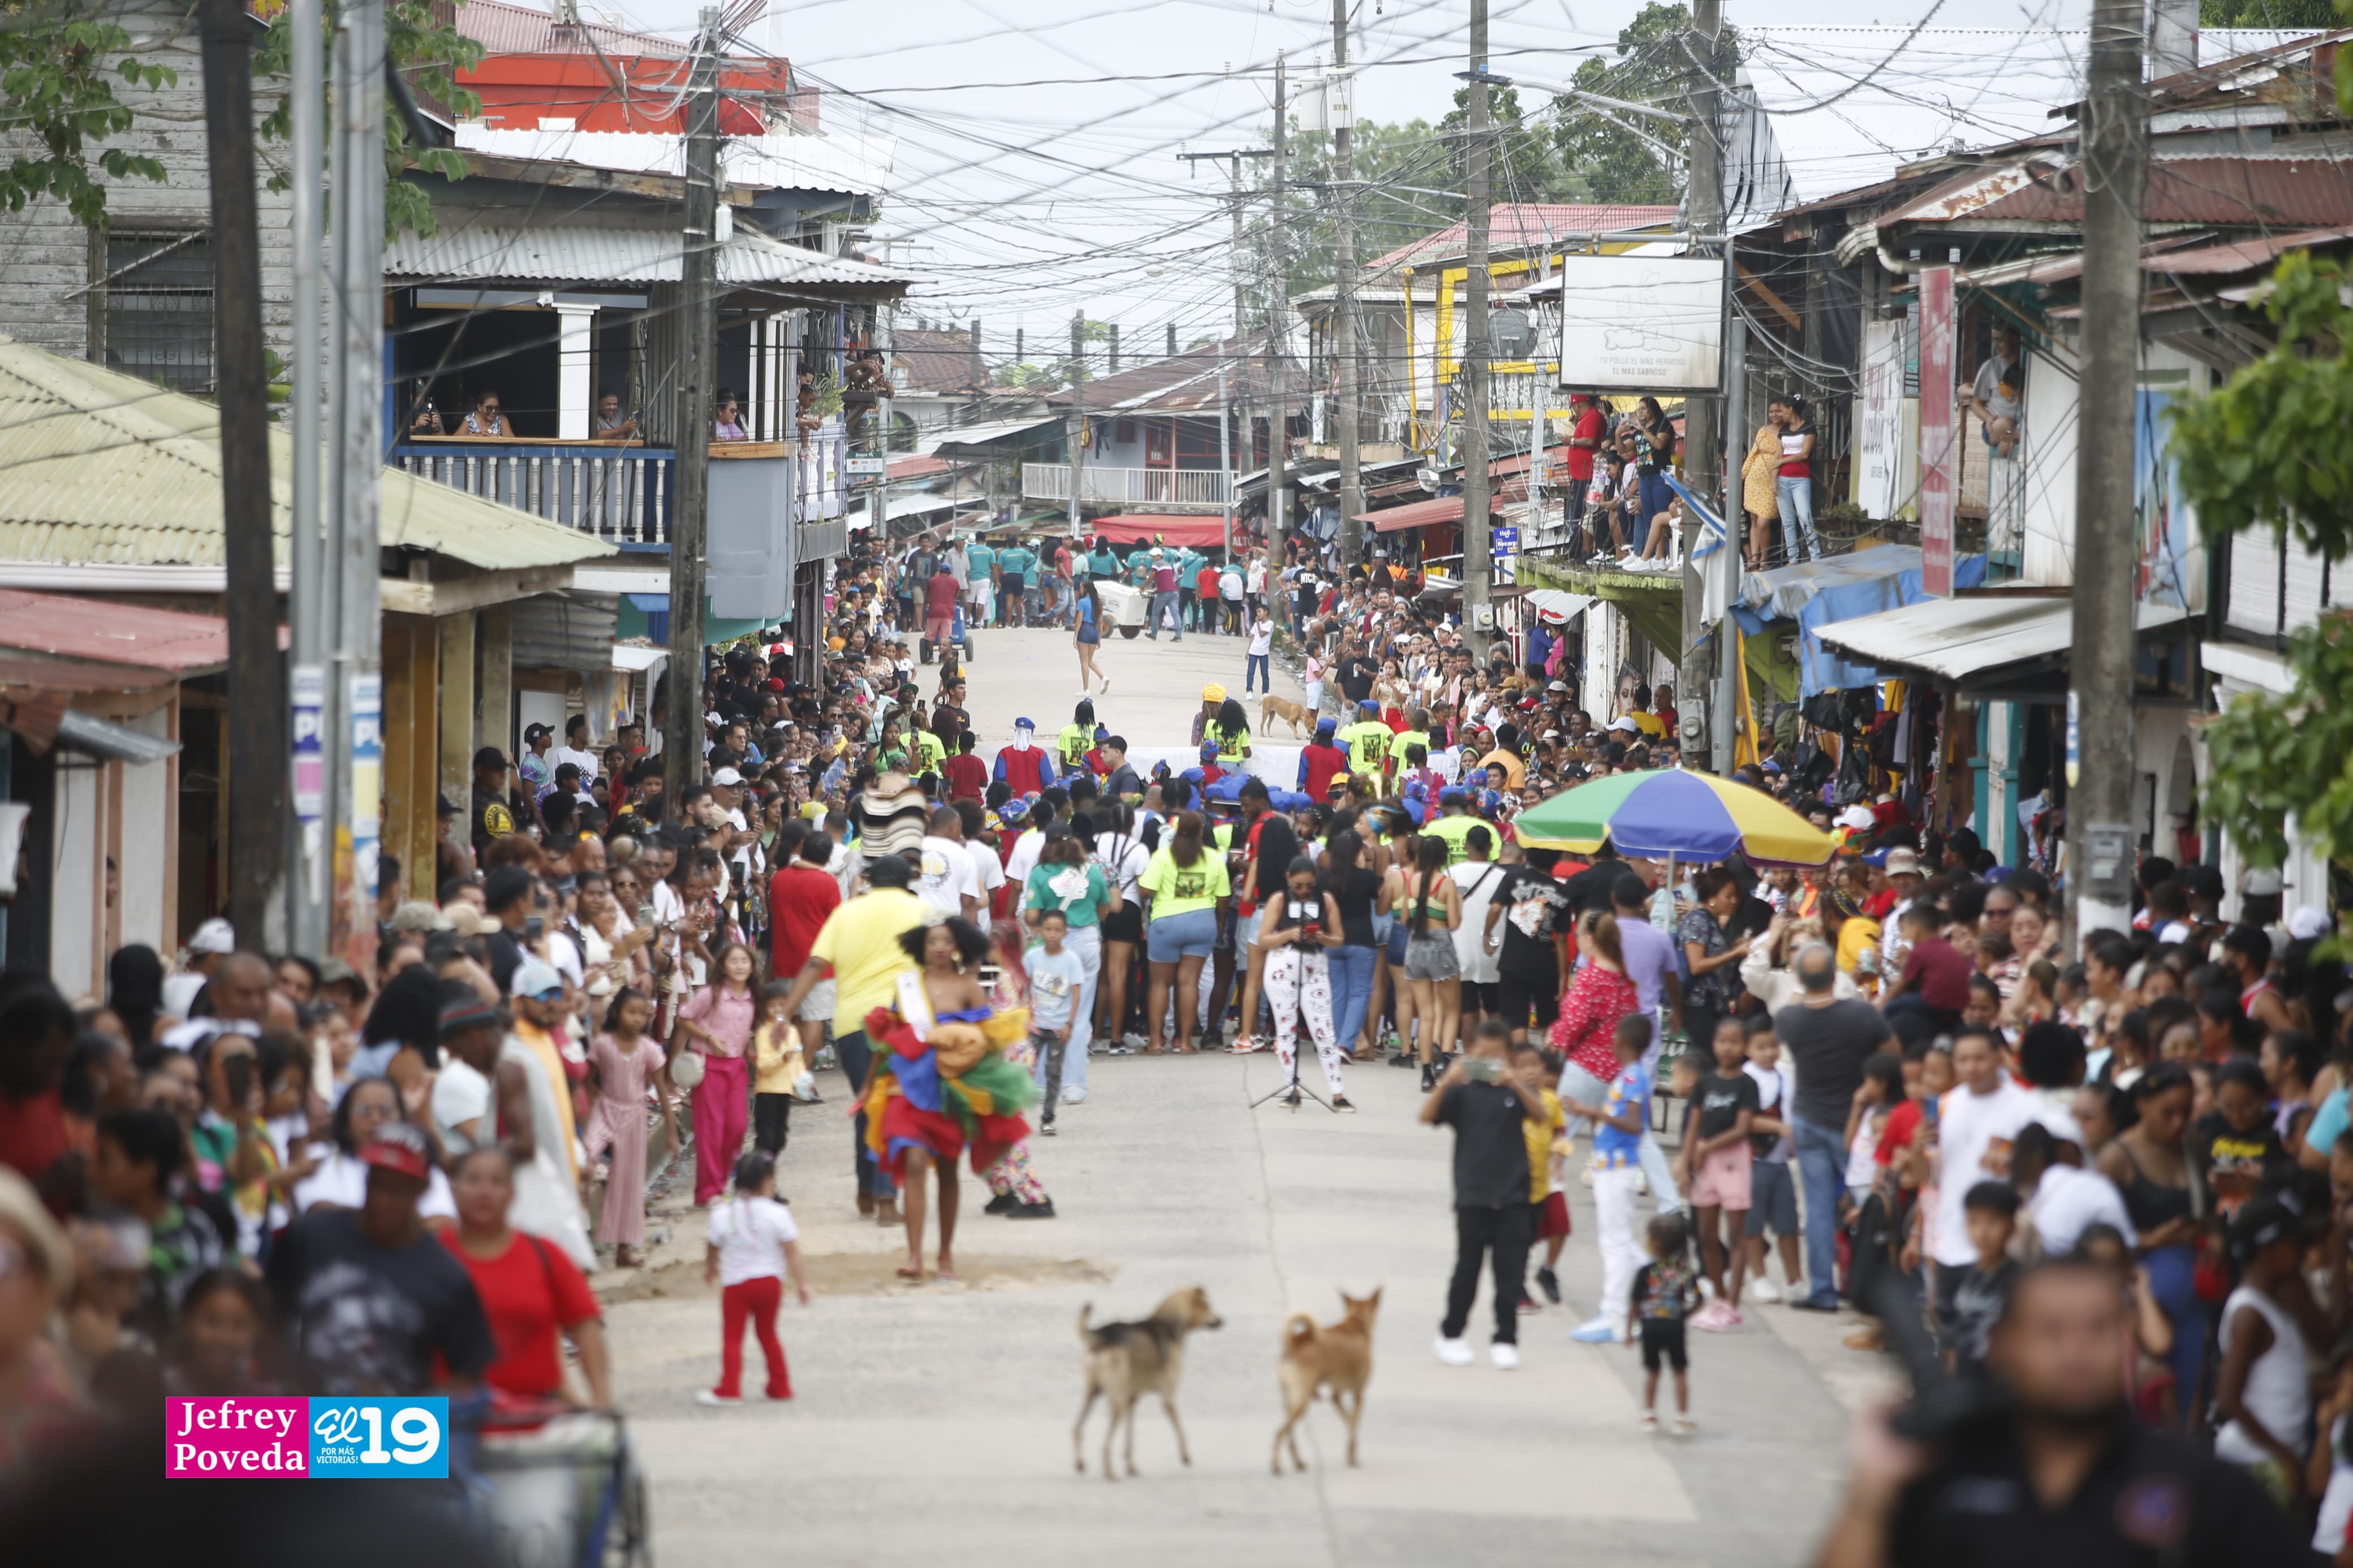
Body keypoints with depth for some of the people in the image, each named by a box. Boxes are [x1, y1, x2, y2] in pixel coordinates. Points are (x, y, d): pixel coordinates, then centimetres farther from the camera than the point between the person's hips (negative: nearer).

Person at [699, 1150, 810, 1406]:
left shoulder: (722, 1215, -7)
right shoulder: (777, 1214, -10)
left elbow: (712, 1248, 8)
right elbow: (792, 1252, -9)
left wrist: (710, 1269, 28)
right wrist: (801, 1282, -2)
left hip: (736, 1284, -2)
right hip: (770, 1280, 2)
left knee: (732, 1337, 3)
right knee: (768, 1334, 17)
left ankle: (729, 1389, -5)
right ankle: (780, 1386, 22)